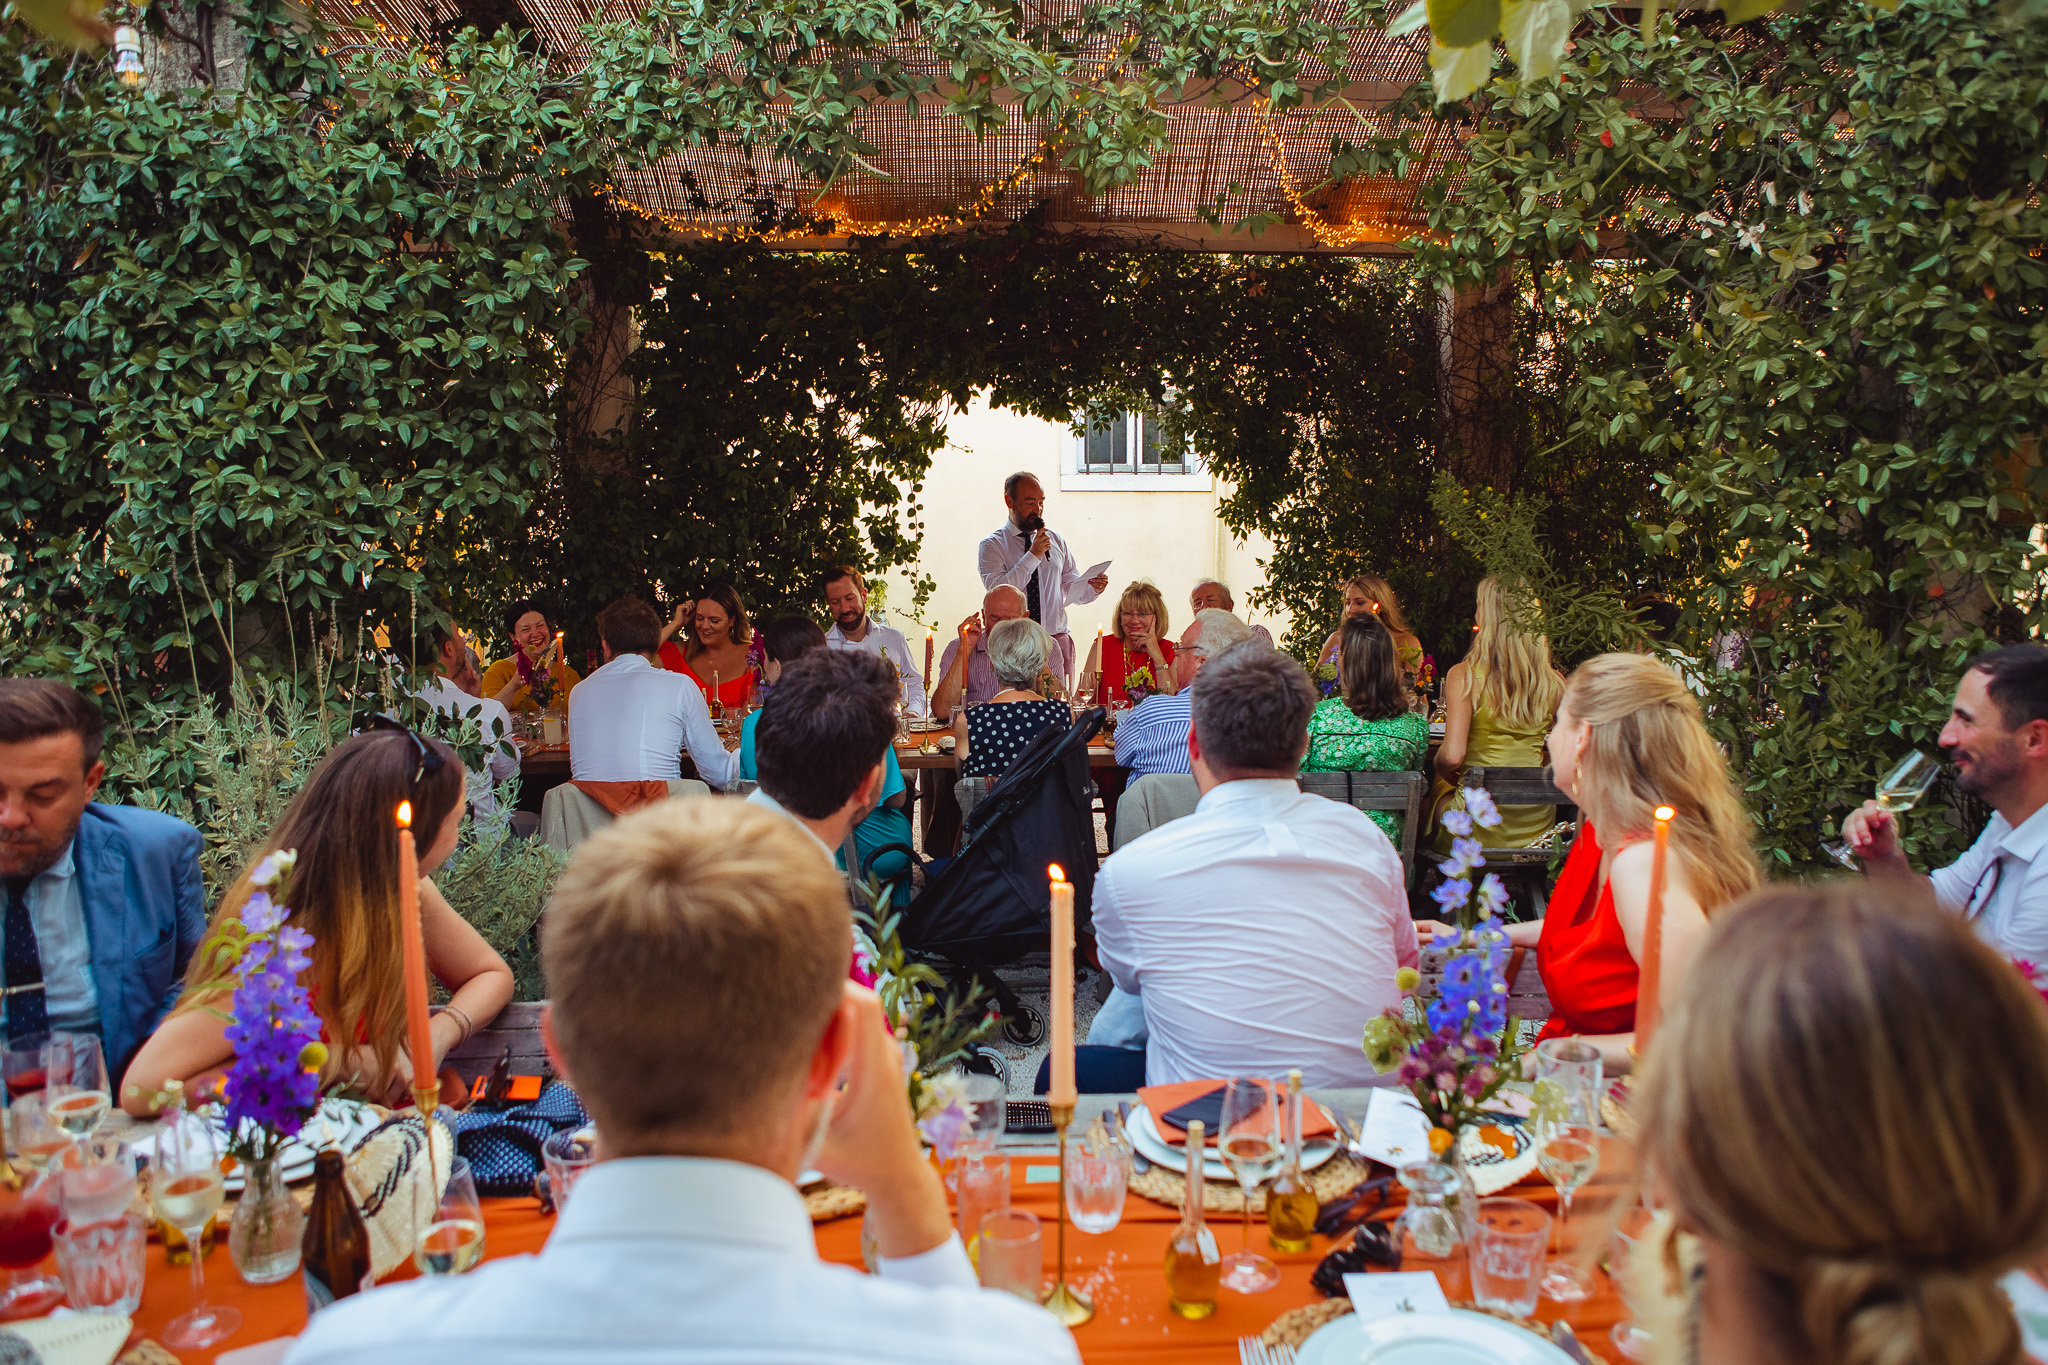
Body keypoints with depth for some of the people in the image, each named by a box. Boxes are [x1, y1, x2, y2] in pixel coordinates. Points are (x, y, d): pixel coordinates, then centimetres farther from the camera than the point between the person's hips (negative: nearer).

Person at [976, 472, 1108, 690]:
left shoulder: (1056, 541, 15)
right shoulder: (992, 545, 1)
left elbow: (1070, 589, 14)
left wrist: (1092, 587, -7)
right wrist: (1033, 556, -14)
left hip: (1056, 640, 3)